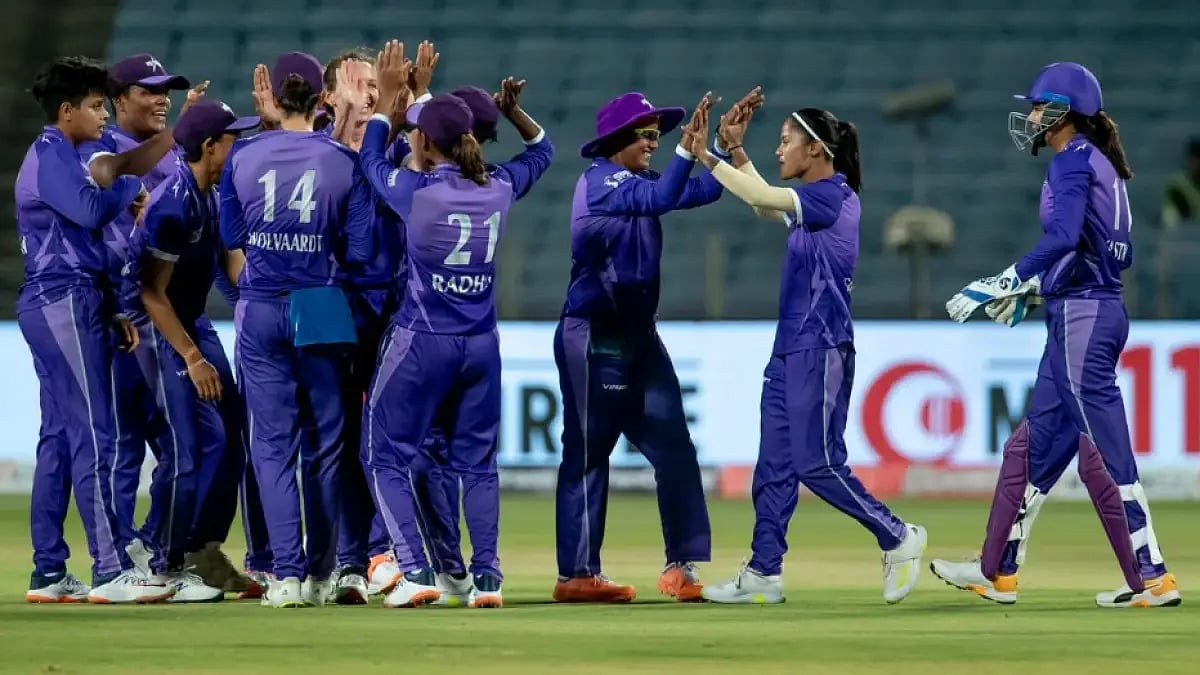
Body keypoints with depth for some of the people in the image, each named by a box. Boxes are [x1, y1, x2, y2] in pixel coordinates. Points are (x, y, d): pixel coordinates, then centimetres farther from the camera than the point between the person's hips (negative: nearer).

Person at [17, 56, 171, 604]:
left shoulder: (60, 157, 21)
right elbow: (89, 210, -27)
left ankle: (49, 574, 11)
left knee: (59, 437, 10)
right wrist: (131, 188, -8)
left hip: (63, 306, 11)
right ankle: (110, 570, -16)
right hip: (64, 303, -11)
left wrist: (112, 312, 18)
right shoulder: (51, 155, -10)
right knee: (92, 436, -12)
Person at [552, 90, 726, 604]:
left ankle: (682, 565, 0)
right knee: (587, 451, -3)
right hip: (593, 335, -8)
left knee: (673, 447, 0)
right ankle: (577, 574, 0)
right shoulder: (600, 181, -11)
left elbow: (703, 190, 6)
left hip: (637, 335, 8)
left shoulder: (636, 183, 13)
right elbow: (661, 198, -28)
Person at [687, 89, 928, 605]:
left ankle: (897, 538, 3)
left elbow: (761, 198, -21)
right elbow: (763, 203, 27)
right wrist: (735, 147, 17)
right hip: (790, 349, 10)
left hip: (820, 349, -10)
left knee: (816, 464, -10)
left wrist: (704, 155, -16)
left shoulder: (833, 195, -12)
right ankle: (763, 573, 7)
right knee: (774, 465, 7)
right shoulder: (811, 202, 15)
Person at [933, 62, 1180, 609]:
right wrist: (1030, 290, 24)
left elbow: (1063, 236, -26)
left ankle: (1153, 579, -10)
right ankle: (997, 571, 21)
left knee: (1103, 455, -9)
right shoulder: (1101, 166, 18)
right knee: (1034, 444, 15)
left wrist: (1001, 285, -23)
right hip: (1090, 313, 10)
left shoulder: (1074, 161, -11)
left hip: (1082, 317, -10)